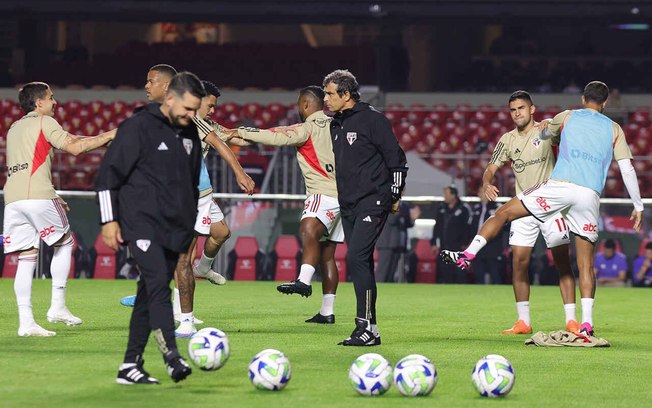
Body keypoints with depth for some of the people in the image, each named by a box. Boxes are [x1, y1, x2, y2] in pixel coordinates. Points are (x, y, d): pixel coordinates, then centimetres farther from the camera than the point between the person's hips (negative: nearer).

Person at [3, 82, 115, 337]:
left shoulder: (14, 128, 26)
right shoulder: (44, 122, 3)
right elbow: (74, 147, -6)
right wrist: (108, 136, 4)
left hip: (12, 199, 6)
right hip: (38, 196, -6)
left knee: (27, 258, 4)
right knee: (65, 242, 11)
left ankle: (25, 322, -3)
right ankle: (57, 306, 5)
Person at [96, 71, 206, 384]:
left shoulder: (190, 134, 15)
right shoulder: (138, 127, -7)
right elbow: (108, 174, -7)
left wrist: (190, 225, 27)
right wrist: (109, 220, -10)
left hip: (174, 229, 7)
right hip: (141, 223, -7)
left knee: (149, 295, 7)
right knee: (158, 284, -22)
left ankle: (130, 367, 10)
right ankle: (172, 357, -30)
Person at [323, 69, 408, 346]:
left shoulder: (372, 119, -10)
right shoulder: (336, 125, 14)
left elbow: (397, 159, -8)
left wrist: (395, 196, -5)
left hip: (372, 203, -8)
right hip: (348, 205, 8)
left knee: (356, 258, -18)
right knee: (360, 264, 7)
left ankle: (366, 327, -18)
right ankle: (370, 330, 10)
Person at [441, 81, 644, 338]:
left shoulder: (568, 117, 16)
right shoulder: (614, 129, 16)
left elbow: (544, 133, 35)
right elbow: (627, 169, 11)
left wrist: (544, 129, 60)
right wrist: (638, 205, 16)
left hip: (560, 185, -2)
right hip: (590, 196, 2)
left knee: (503, 213, 12)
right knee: (586, 264, 6)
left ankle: (467, 255, 3)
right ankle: (587, 323, -3)